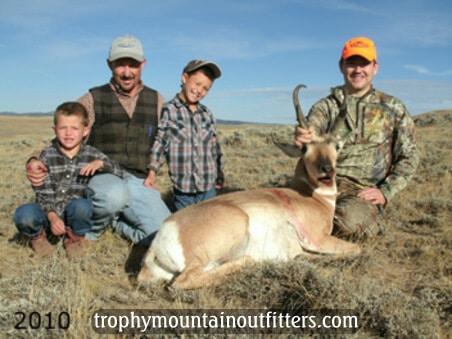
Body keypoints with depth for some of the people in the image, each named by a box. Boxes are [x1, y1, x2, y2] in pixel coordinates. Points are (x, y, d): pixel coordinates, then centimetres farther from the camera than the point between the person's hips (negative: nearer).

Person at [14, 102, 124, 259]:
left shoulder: (92, 155, 1)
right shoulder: (47, 155, -2)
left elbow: (120, 173, -1)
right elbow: (43, 192, -8)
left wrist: (101, 163, -20)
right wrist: (52, 217, -24)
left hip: (74, 215, 0)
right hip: (49, 212, 0)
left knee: (82, 206, -35)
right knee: (24, 214, -31)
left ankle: (75, 238, 0)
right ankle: (37, 235, 7)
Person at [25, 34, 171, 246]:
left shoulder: (156, 100, 12)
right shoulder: (92, 100, 5)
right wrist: (36, 161, -18)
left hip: (140, 183, 3)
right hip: (102, 178, -3)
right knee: (115, 194, -40)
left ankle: (115, 220, 11)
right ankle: (92, 227, -4)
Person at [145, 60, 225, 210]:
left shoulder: (207, 114, 8)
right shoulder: (167, 111, -5)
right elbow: (158, 143, -8)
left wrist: (220, 175, 19)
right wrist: (152, 172, -19)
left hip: (209, 186, 4)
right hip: (182, 188, -3)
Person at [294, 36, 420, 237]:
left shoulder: (393, 109, 11)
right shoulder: (325, 106, 11)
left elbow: (408, 157, 9)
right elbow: (310, 139, -7)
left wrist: (385, 192, -6)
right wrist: (302, 139, -34)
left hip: (363, 192, -1)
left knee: (349, 219, -35)